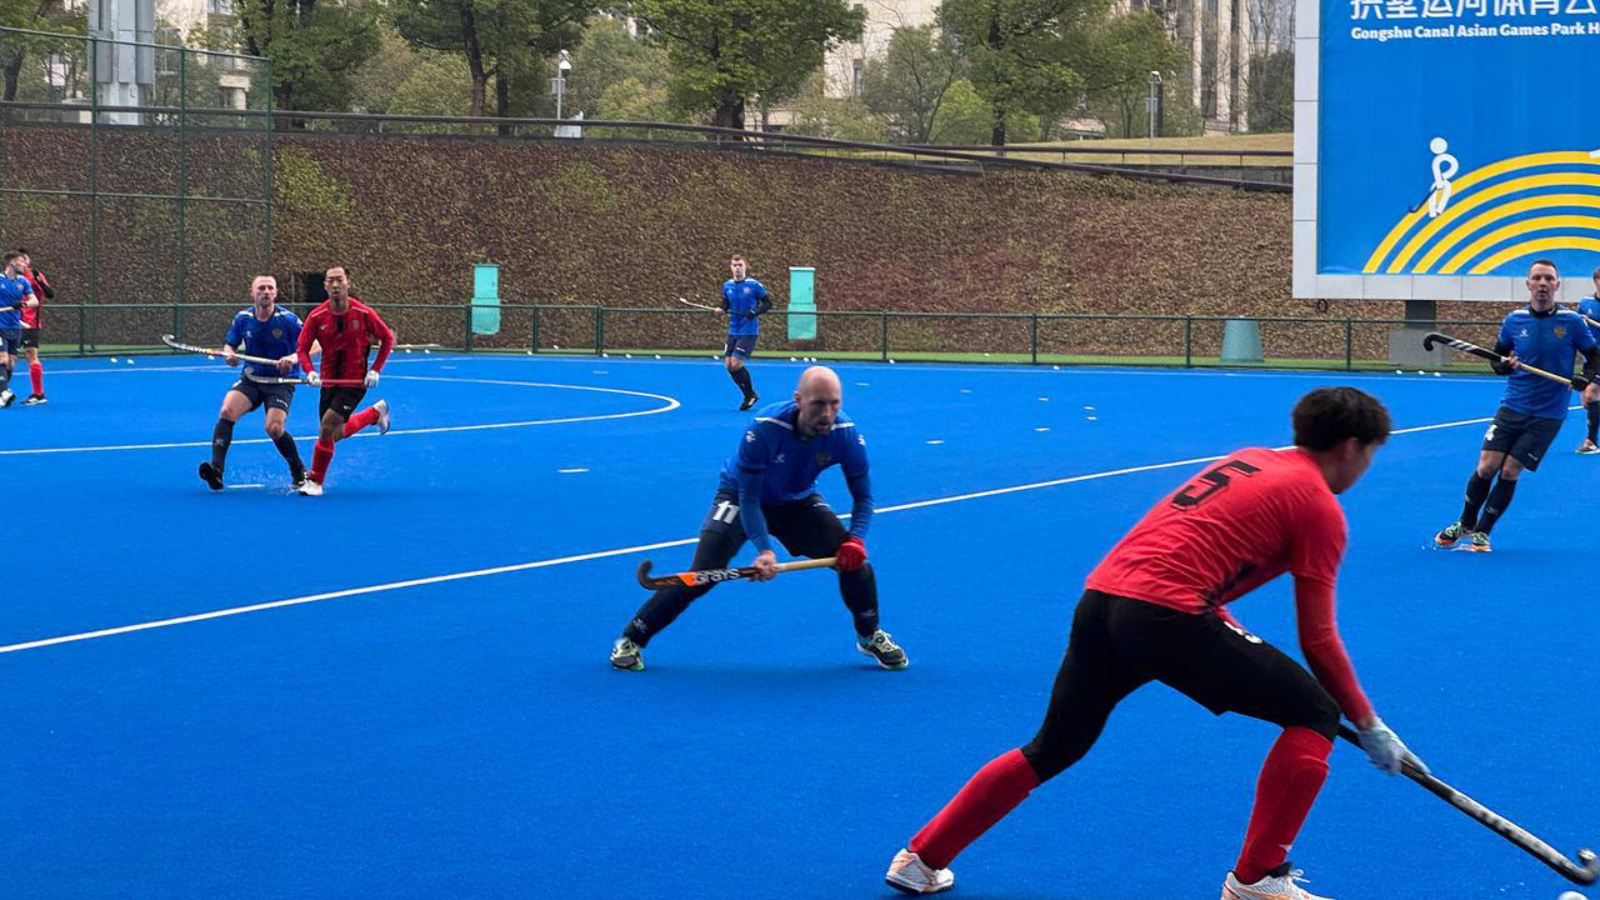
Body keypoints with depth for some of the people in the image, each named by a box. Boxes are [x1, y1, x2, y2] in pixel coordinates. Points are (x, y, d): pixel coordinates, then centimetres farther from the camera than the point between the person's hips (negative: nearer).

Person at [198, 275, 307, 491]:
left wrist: (293, 358, -30)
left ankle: (299, 472, 6)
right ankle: (216, 470, -27)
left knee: (274, 428, -21)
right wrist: (229, 354, -12)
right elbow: (229, 344, 12)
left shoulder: (288, 320, -11)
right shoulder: (243, 318, 0)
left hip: (281, 382, -3)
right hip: (251, 379, 3)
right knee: (226, 412, -23)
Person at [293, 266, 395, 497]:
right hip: (329, 381, 4)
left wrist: (375, 370, -9)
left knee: (327, 427, -18)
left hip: (355, 381, -4)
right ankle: (376, 412, 40)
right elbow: (302, 348, -4)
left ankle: (315, 482, -3)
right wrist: (310, 372, -23)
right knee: (337, 434, 12)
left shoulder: (364, 313, -13)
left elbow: (388, 339, 0)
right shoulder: (317, 317, -8)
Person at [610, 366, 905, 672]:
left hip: (799, 502, 3)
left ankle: (870, 636, 17)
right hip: (739, 496, -3)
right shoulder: (764, 428, -35)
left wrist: (856, 540, -31)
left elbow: (863, 496, -14)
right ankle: (630, 641, -5)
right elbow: (748, 497, -28)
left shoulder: (846, 435, -26)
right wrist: (763, 549, -39)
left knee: (854, 560, -12)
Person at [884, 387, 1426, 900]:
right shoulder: (1319, 506, 2)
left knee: (1052, 750, 26)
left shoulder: (1246, 462, 24)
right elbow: (1319, 641, 2)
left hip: (1098, 603, 8)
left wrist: (1241, 656, 27)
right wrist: (1369, 726, 12)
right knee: (1315, 715, 4)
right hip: (1166, 614, -8)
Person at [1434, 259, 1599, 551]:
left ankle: (1482, 532, 12)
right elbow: (1497, 357, 12)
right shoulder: (1514, 320, 1)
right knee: (1486, 467, -4)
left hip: (1547, 415, -2)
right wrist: (1505, 365, -12)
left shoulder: (1572, 322, -6)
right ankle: (1465, 524, 18)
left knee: (1510, 472, -4)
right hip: (1512, 406, 2)